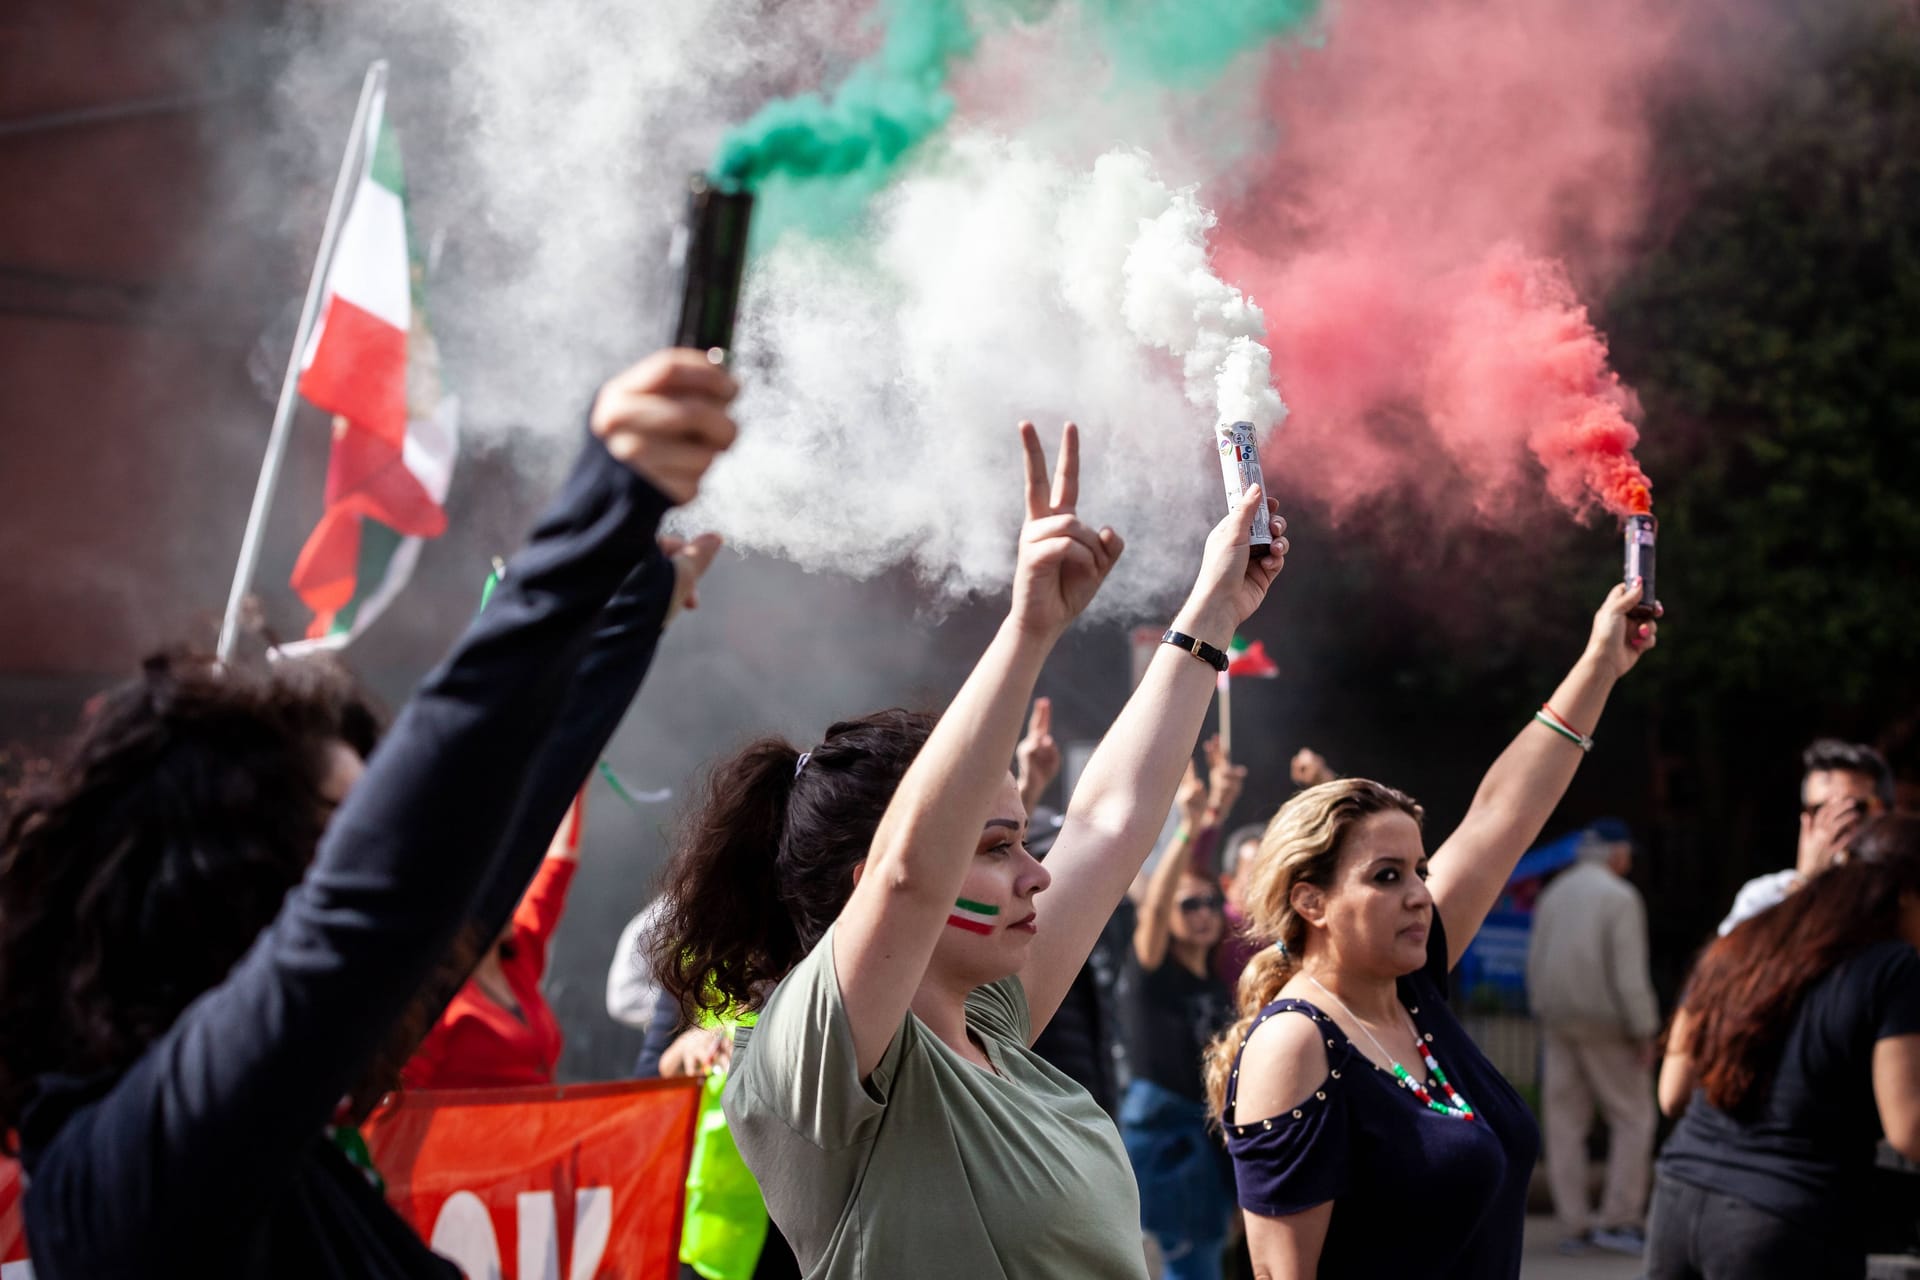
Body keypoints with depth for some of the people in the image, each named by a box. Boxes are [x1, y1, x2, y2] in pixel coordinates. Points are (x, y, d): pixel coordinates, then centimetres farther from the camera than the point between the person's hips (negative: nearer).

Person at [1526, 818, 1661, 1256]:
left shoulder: (1553, 894, 11)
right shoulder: (1620, 896, -10)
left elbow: (1535, 962, 11)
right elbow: (1630, 973, -15)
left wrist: (1545, 1013, 16)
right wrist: (1644, 1032, -10)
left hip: (1558, 1022, 7)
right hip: (1604, 1023, -6)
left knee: (1564, 1122, 6)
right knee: (1633, 1118, 3)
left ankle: (1574, 1225, 7)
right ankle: (1617, 1220, -1)